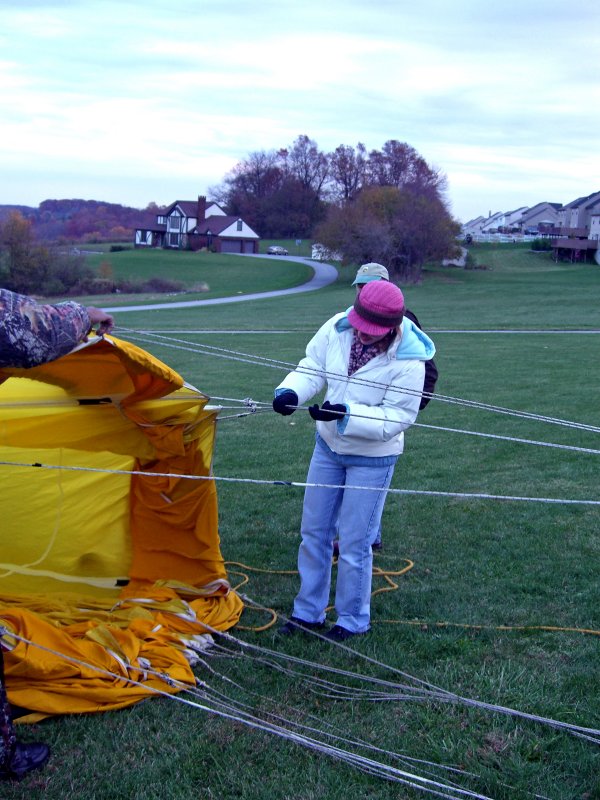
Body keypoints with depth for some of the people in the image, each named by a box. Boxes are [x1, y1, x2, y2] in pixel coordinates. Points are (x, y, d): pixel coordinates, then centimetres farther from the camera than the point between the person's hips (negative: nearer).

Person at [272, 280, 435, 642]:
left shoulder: (408, 361, -26)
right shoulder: (337, 328, -14)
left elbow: (398, 417, -23)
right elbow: (312, 368, -2)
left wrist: (347, 414, -35)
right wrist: (291, 391, -24)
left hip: (372, 458, -5)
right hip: (328, 445, 5)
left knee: (354, 543, 3)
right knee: (314, 531, 15)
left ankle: (353, 620, 26)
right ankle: (309, 611, 32)